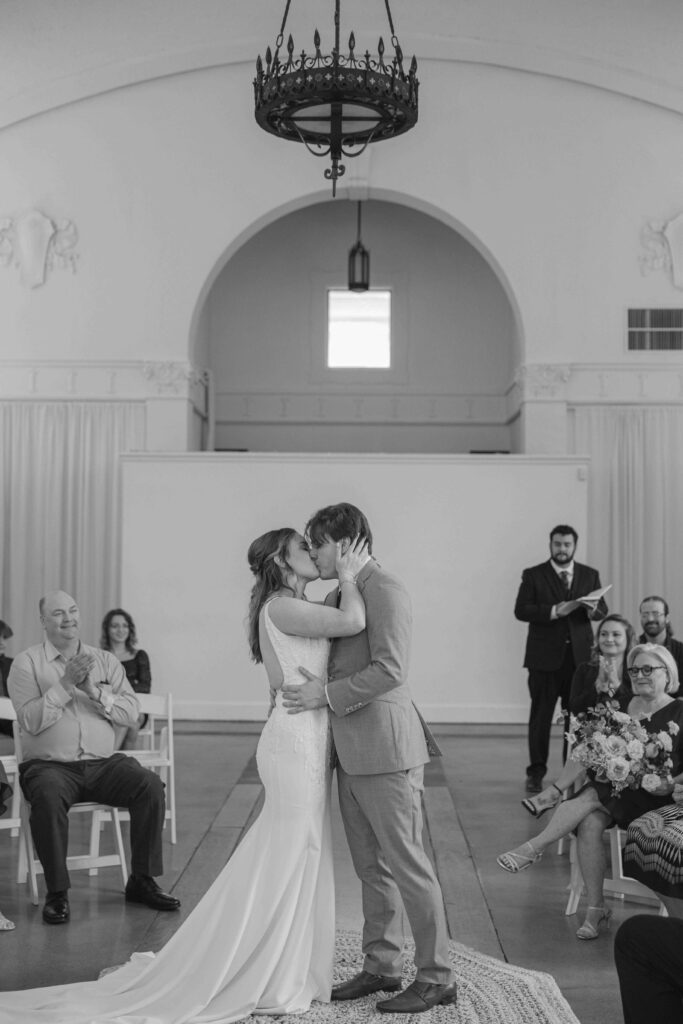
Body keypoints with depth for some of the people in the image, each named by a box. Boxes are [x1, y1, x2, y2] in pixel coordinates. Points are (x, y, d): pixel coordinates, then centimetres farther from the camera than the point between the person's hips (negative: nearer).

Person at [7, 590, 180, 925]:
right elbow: (30, 721, -11)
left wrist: (95, 691, -12)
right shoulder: (26, 663, 2)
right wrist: (65, 684, -17)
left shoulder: (105, 660, 12)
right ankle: (57, 892, -20)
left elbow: (131, 713, 2)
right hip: (49, 765, -3)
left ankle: (142, 881, -6)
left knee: (150, 785, -22)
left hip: (103, 762, 3)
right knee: (48, 797, -36)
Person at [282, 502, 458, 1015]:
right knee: (372, 867, 15)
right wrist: (301, 688, 9)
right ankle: (382, 966, 26)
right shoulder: (339, 593, 15)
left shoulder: (386, 590, -14)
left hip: (385, 747, -9)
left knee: (407, 864, -2)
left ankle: (437, 977, 8)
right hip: (351, 752, 9)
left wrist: (328, 694, -18)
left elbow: (390, 669, -21)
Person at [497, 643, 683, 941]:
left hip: (652, 796, -4)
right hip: (613, 787, 4)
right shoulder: (623, 707, 16)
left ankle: (533, 848, -24)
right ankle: (595, 909, -21)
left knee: (592, 796, -30)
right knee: (590, 823, -27)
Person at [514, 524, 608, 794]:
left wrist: (592, 609, -20)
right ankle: (536, 773, 7)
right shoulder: (533, 575, 2)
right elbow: (521, 610, -8)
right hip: (545, 656, -2)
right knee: (541, 715, 1)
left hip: (580, 655, 2)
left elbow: (603, 611, 4)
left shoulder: (590, 575, 11)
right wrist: (555, 611, -20)